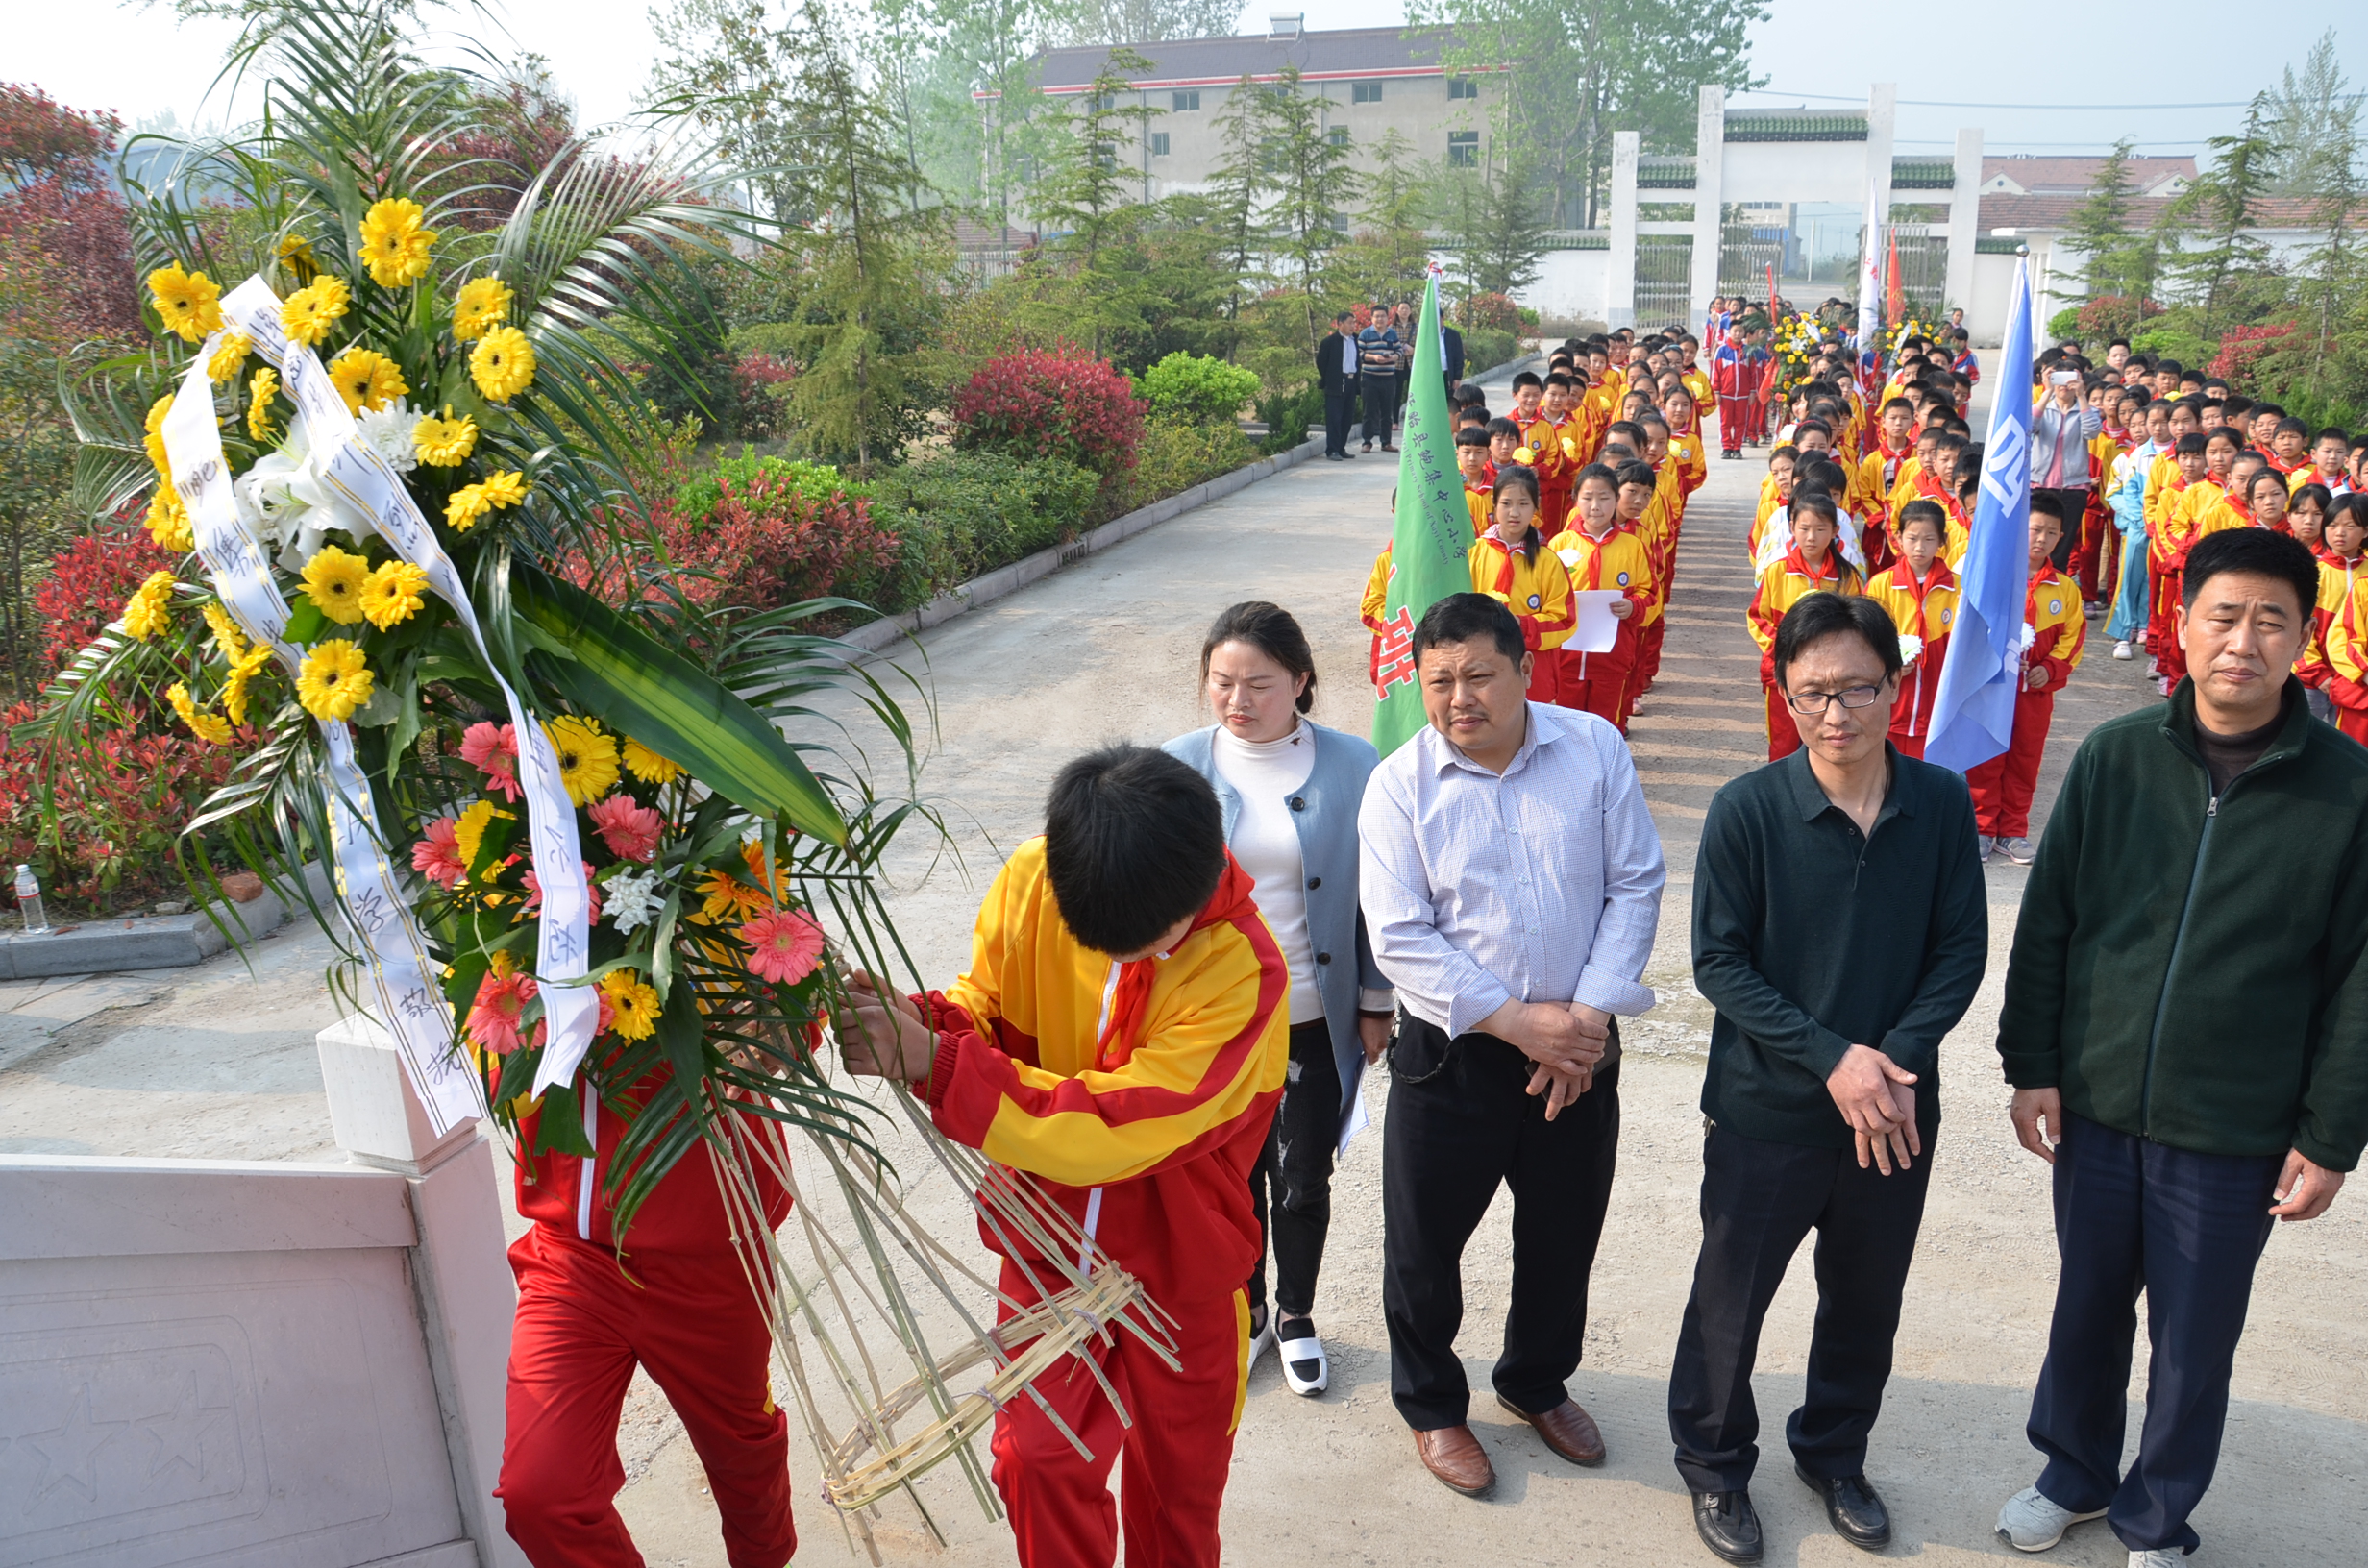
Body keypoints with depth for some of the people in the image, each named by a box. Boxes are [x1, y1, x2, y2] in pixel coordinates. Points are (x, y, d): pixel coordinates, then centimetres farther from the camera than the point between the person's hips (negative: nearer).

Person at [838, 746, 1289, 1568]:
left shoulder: (1243, 972, -30)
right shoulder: (1033, 880, -18)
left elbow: (1111, 1130, -33)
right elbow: (991, 1009, -3)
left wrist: (929, 1063, -37)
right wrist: (925, 1020, -27)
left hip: (1178, 1270, -2)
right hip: (1050, 1248, 3)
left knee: (1176, 1484, 19)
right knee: (1037, 1461, 13)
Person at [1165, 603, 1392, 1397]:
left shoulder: (1351, 766, -9)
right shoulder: (1180, 767, -6)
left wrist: (1376, 1003, 1)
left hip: (1314, 1020, -1)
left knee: (1304, 1181, 14)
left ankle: (1297, 1315, 39)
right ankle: (1244, 1312, 41)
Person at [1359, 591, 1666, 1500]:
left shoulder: (1594, 749, -5)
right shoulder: (1399, 786, -10)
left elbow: (1635, 886, -5)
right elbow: (1401, 941, -14)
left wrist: (1587, 1014, -14)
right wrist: (1518, 1022, -19)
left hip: (1578, 1048, 2)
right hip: (1451, 1052, -2)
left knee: (1563, 1237, 19)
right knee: (1425, 1244, 11)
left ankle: (1537, 1383, 47)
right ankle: (1431, 1405, 37)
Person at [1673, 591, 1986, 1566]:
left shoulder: (1941, 803, -6)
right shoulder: (1747, 809, -15)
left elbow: (1962, 948, -1)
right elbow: (1718, 962, -12)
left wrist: (1897, 1053, -16)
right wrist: (1830, 1056, -19)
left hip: (1897, 1108, 3)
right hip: (1767, 1109, -3)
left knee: (1866, 1301, 19)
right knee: (1731, 1299, 12)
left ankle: (1834, 1456, 45)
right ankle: (1714, 1462, 37)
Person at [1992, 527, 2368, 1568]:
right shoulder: (2115, 757, -5)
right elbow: (2046, 922, 0)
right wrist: (2031, 1066, -1)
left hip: (2234, 1134, -2)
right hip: (2095, 1108, 2)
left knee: (2193, 1344, 14)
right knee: (2087, 1311, 19)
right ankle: (2075, 1474, 43)